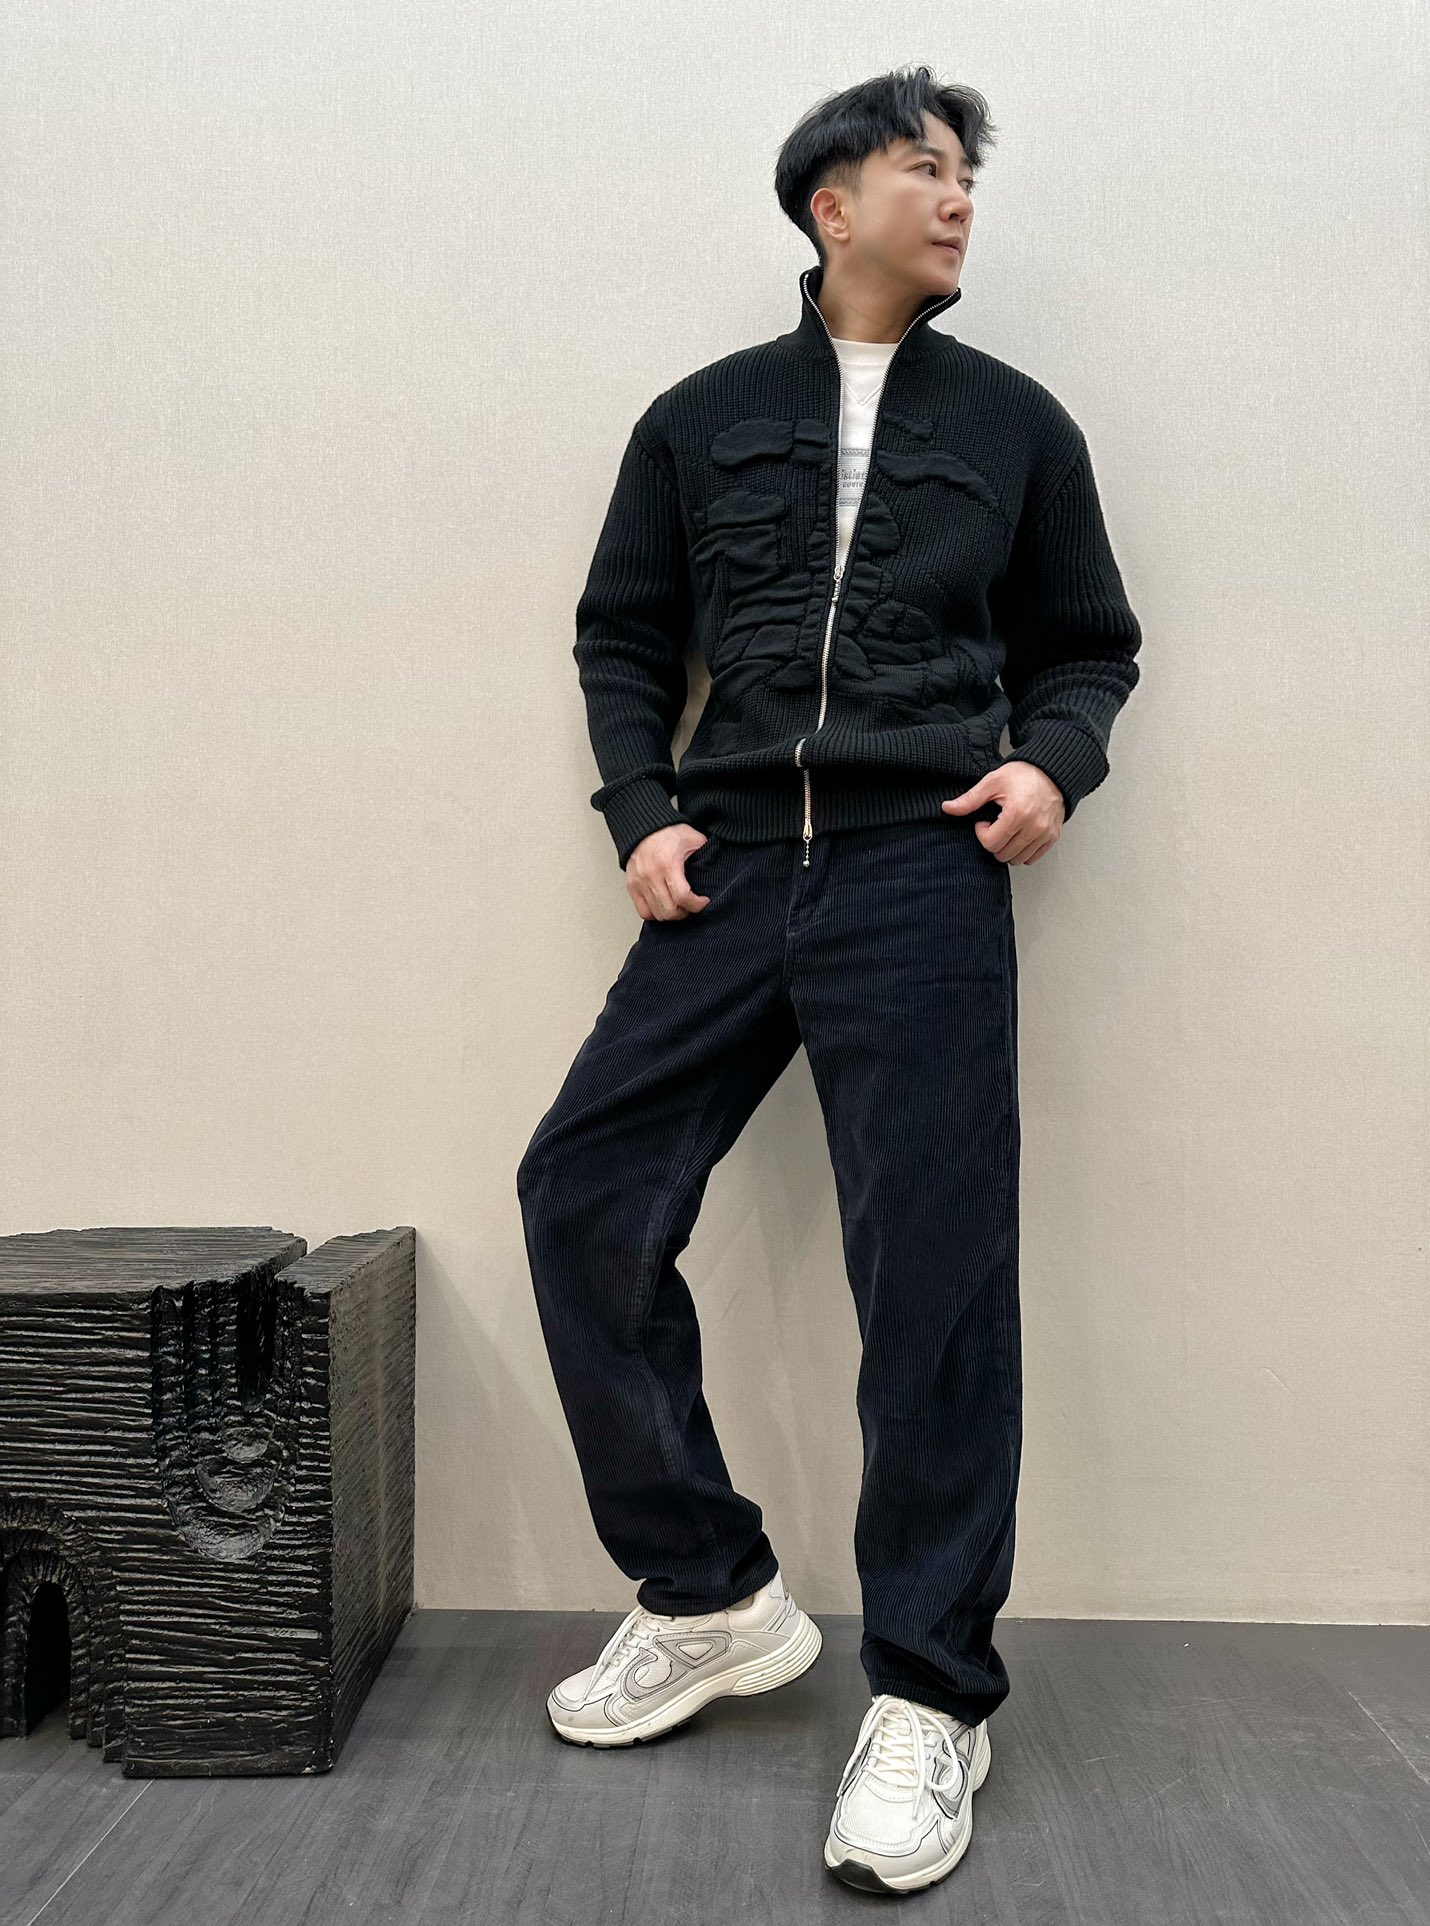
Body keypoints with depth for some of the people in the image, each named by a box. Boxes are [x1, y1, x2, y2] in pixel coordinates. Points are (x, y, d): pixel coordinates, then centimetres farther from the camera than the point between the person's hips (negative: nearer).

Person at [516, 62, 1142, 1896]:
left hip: (920, 876, -1)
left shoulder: (1014, 421, 15)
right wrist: (643, 813, 1)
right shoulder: (701, 418, 15)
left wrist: (1053, 761, -4)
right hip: (730, 873, 2)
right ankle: (711, 1596, 14)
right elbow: (623, 635, 16)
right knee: (582, 1191, -4)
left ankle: (928, 1696, 10)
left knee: (932, 1270, -7)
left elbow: (1088, 644, 17)